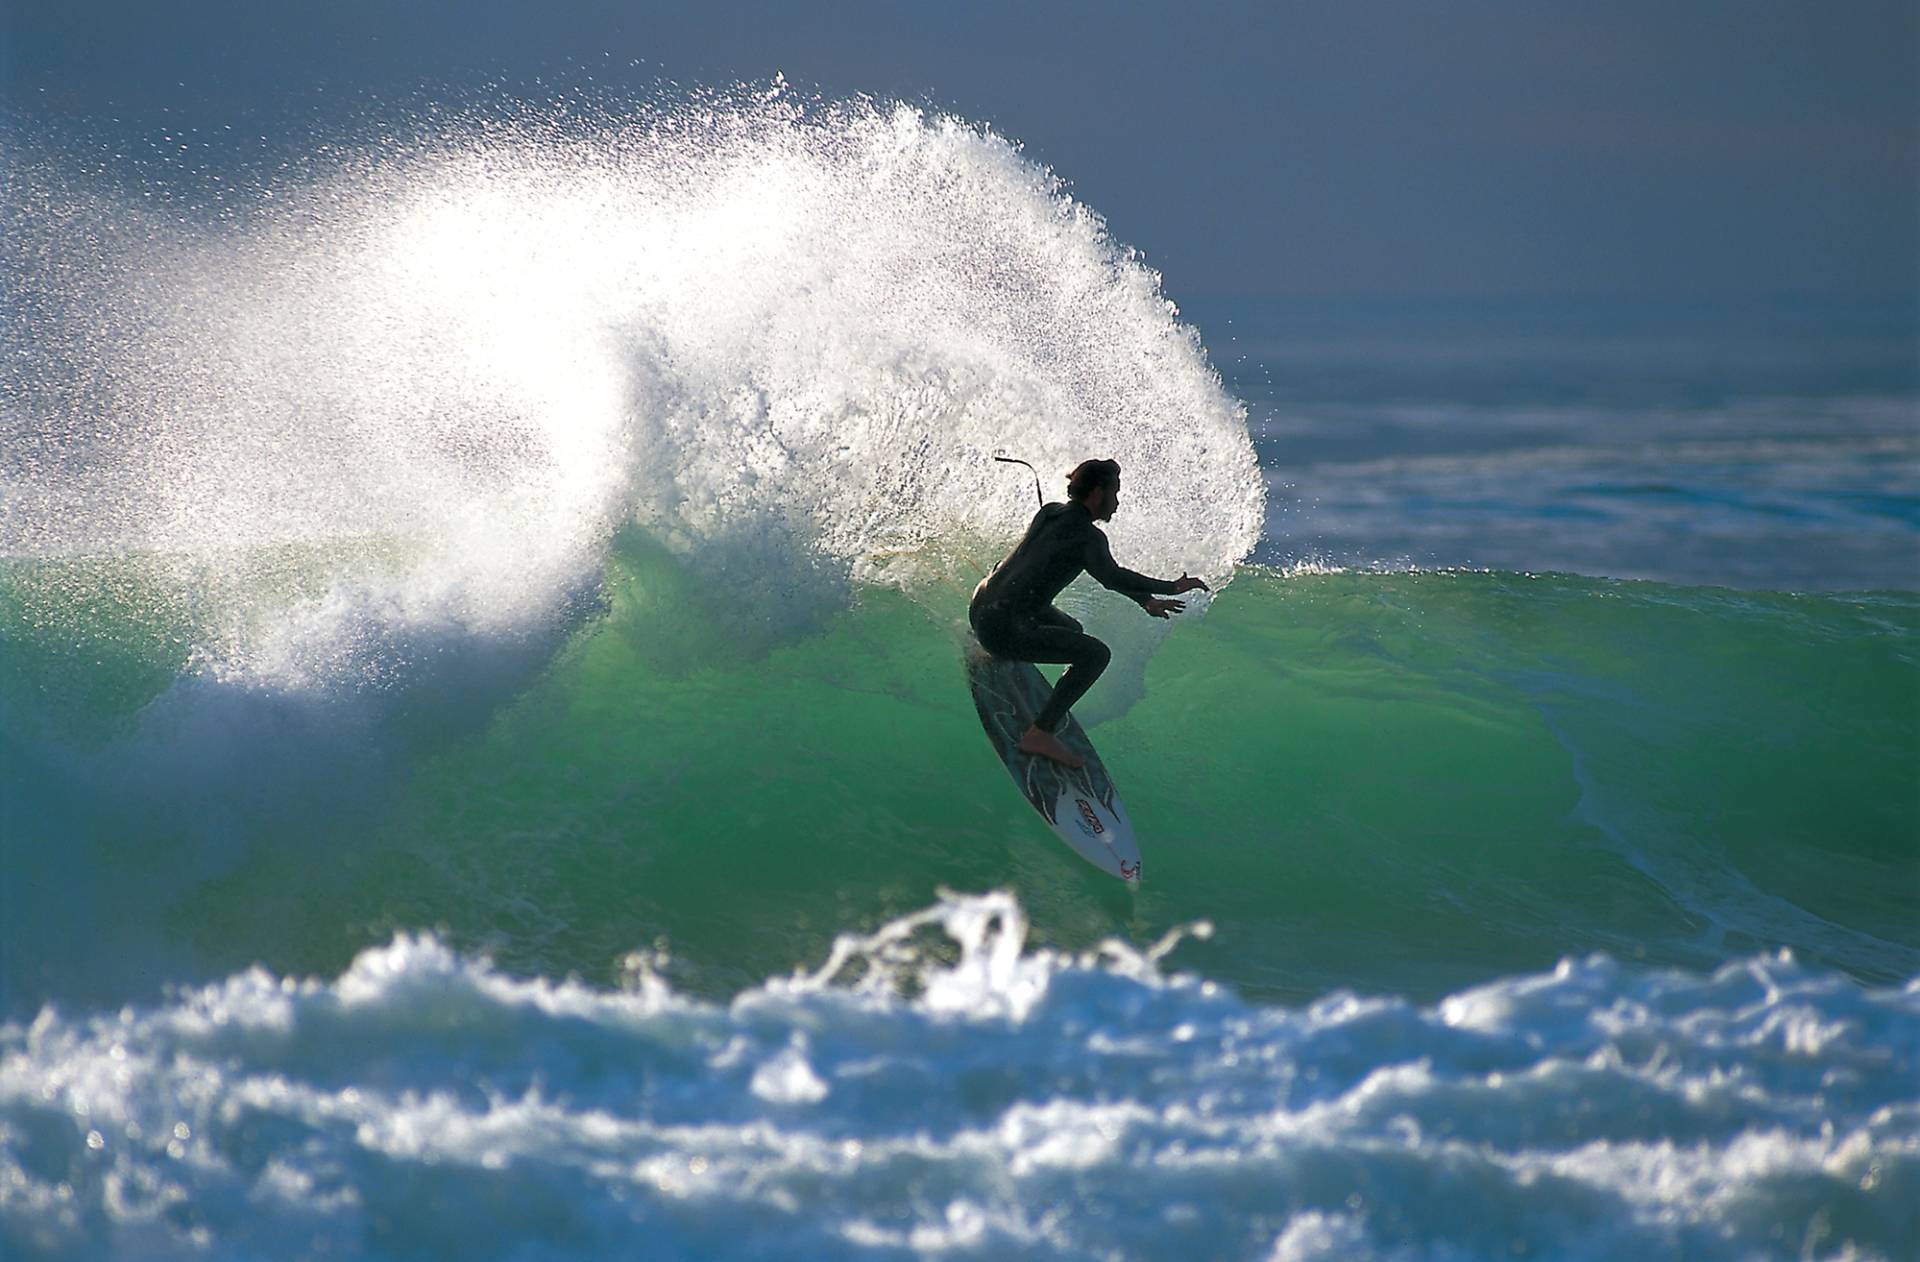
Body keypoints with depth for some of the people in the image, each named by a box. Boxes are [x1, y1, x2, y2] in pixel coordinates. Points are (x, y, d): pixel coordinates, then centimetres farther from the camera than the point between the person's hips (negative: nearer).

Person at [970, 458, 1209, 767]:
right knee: (1095, 654, -14)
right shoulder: (1087, 535, -14)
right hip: (1003, 629, -10)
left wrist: (1145, 600, 20)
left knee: (1073, 631, 30)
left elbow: (1102, 570, 24)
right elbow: (1108, 575, -34)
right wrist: (1170, 588, -29)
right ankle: (1040, 735, -16)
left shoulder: (1050, 513, 14)